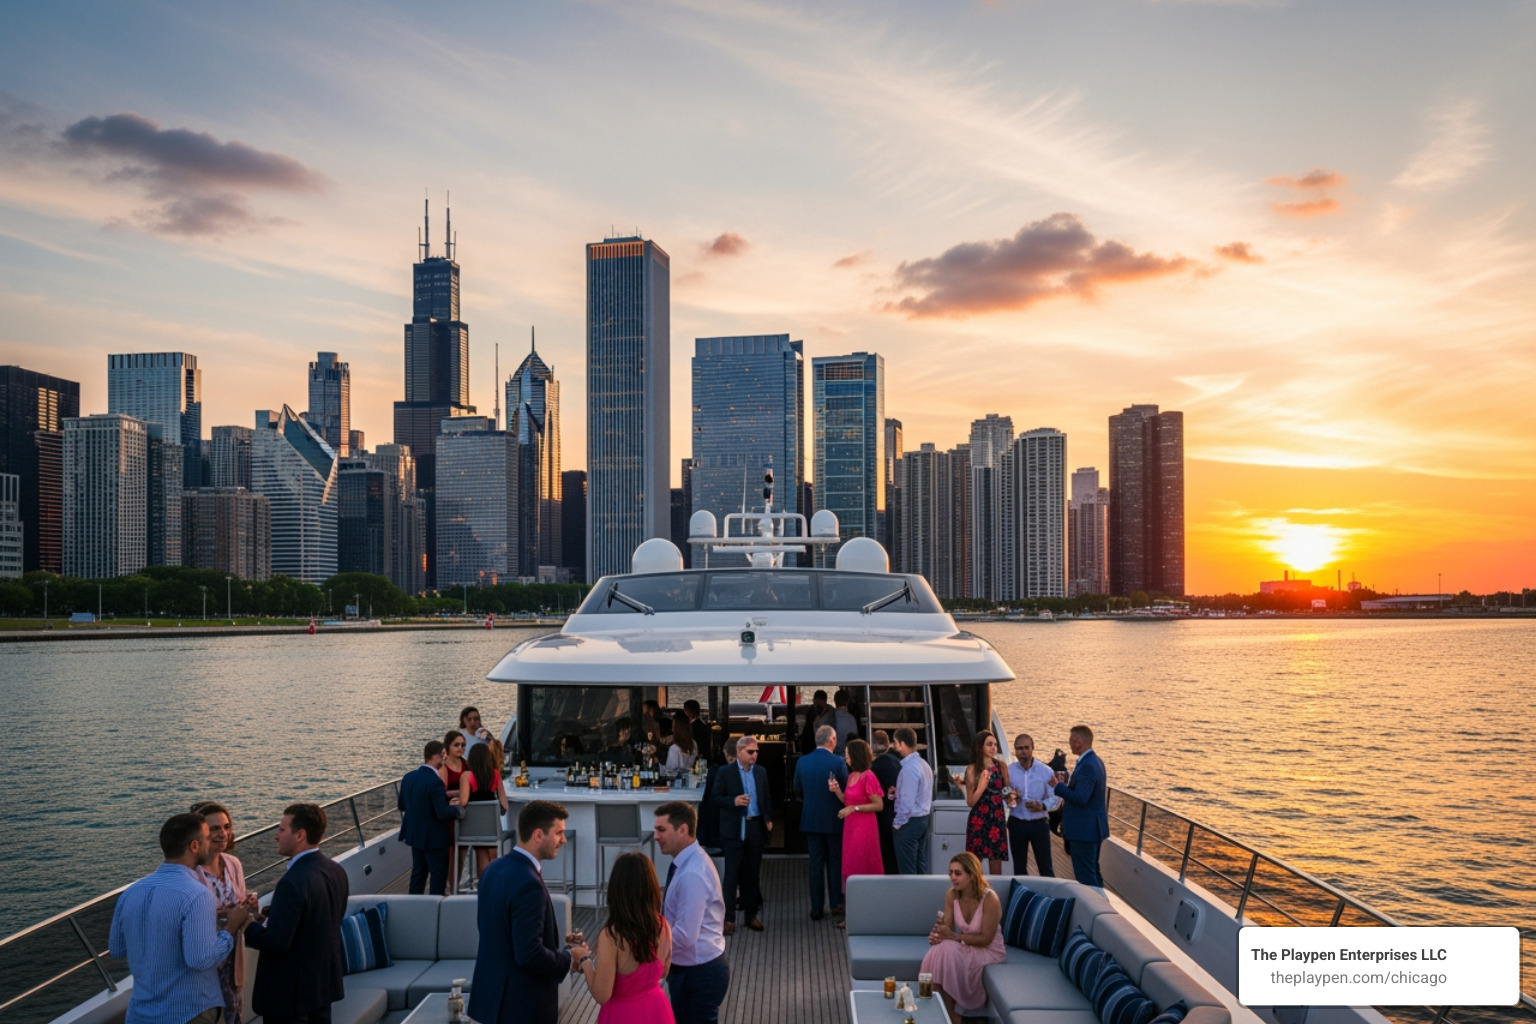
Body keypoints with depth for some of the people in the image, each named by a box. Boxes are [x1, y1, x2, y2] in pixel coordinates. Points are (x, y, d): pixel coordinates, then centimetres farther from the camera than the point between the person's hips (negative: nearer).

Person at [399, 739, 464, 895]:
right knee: (438, 876, 5)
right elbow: (443, 813, -26)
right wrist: (457, 809, -8)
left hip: (415, 835, 8)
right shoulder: (435, 781, -26)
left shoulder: (408, 777, -1)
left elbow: (401, 805, 11)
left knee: (418, 873, 19)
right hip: (434, 838, -8)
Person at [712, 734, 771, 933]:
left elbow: (766, 797, 13)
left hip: (756, 827, 4)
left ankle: (751, 914, 20)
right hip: (735, 829, -4)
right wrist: (734, 801, -19)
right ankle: (729, 918, 5)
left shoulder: (761, 772, 7)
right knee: (732, 874, -1)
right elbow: (716, 797, -3)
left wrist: (769, 818, 2)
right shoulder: (726, 772, -5)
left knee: (753, 874, 10)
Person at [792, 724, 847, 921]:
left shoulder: (802, 762, -3)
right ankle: (836, 904, 15)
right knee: (835, 862, 11)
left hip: (811, 819, 3)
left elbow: (798, 792, 5)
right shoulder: (839, 762, -13)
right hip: (834, 820, -2)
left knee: (816, 863, 8)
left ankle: (816, 908, 9)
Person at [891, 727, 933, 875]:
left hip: (910, 822, -9)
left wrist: (897, 823, -12)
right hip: (924, 818, 9)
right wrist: (898, 793, 7)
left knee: (907, 869, -2)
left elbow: (907, 801, -22)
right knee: (921, 865, 13)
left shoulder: (909, 768, -21)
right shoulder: (924, 764, 9)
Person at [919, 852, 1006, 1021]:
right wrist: (939, 934, -28)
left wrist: (954, 936, -29)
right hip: (966, 946, 5)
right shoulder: (951, 894, -7)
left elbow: (986, 939, -19)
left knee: (948, 951, -31)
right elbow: (948, 928, -4)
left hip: (989, 951, -4)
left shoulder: (989, 898, -23)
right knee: (940, 948, -29)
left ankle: (951, 1015, -12)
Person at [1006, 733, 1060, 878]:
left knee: (1045, 866, 3)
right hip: (1017, 823, 2)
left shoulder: (1045, 771, -3)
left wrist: (1043, 806, -23)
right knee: (1019, 866, 12)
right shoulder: (1008, 771, -1)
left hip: (1039, 823, -1)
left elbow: (1056, 798, -4)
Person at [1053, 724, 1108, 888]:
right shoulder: (1095, 761, 10)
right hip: (1091, 828, 11)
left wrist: (1058, 786, -19)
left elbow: (1080, 798, -28)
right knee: (1093, 872, 19)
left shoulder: (1087, 766, -23)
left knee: (1085, 876, -4)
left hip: (1084, 830, -11)